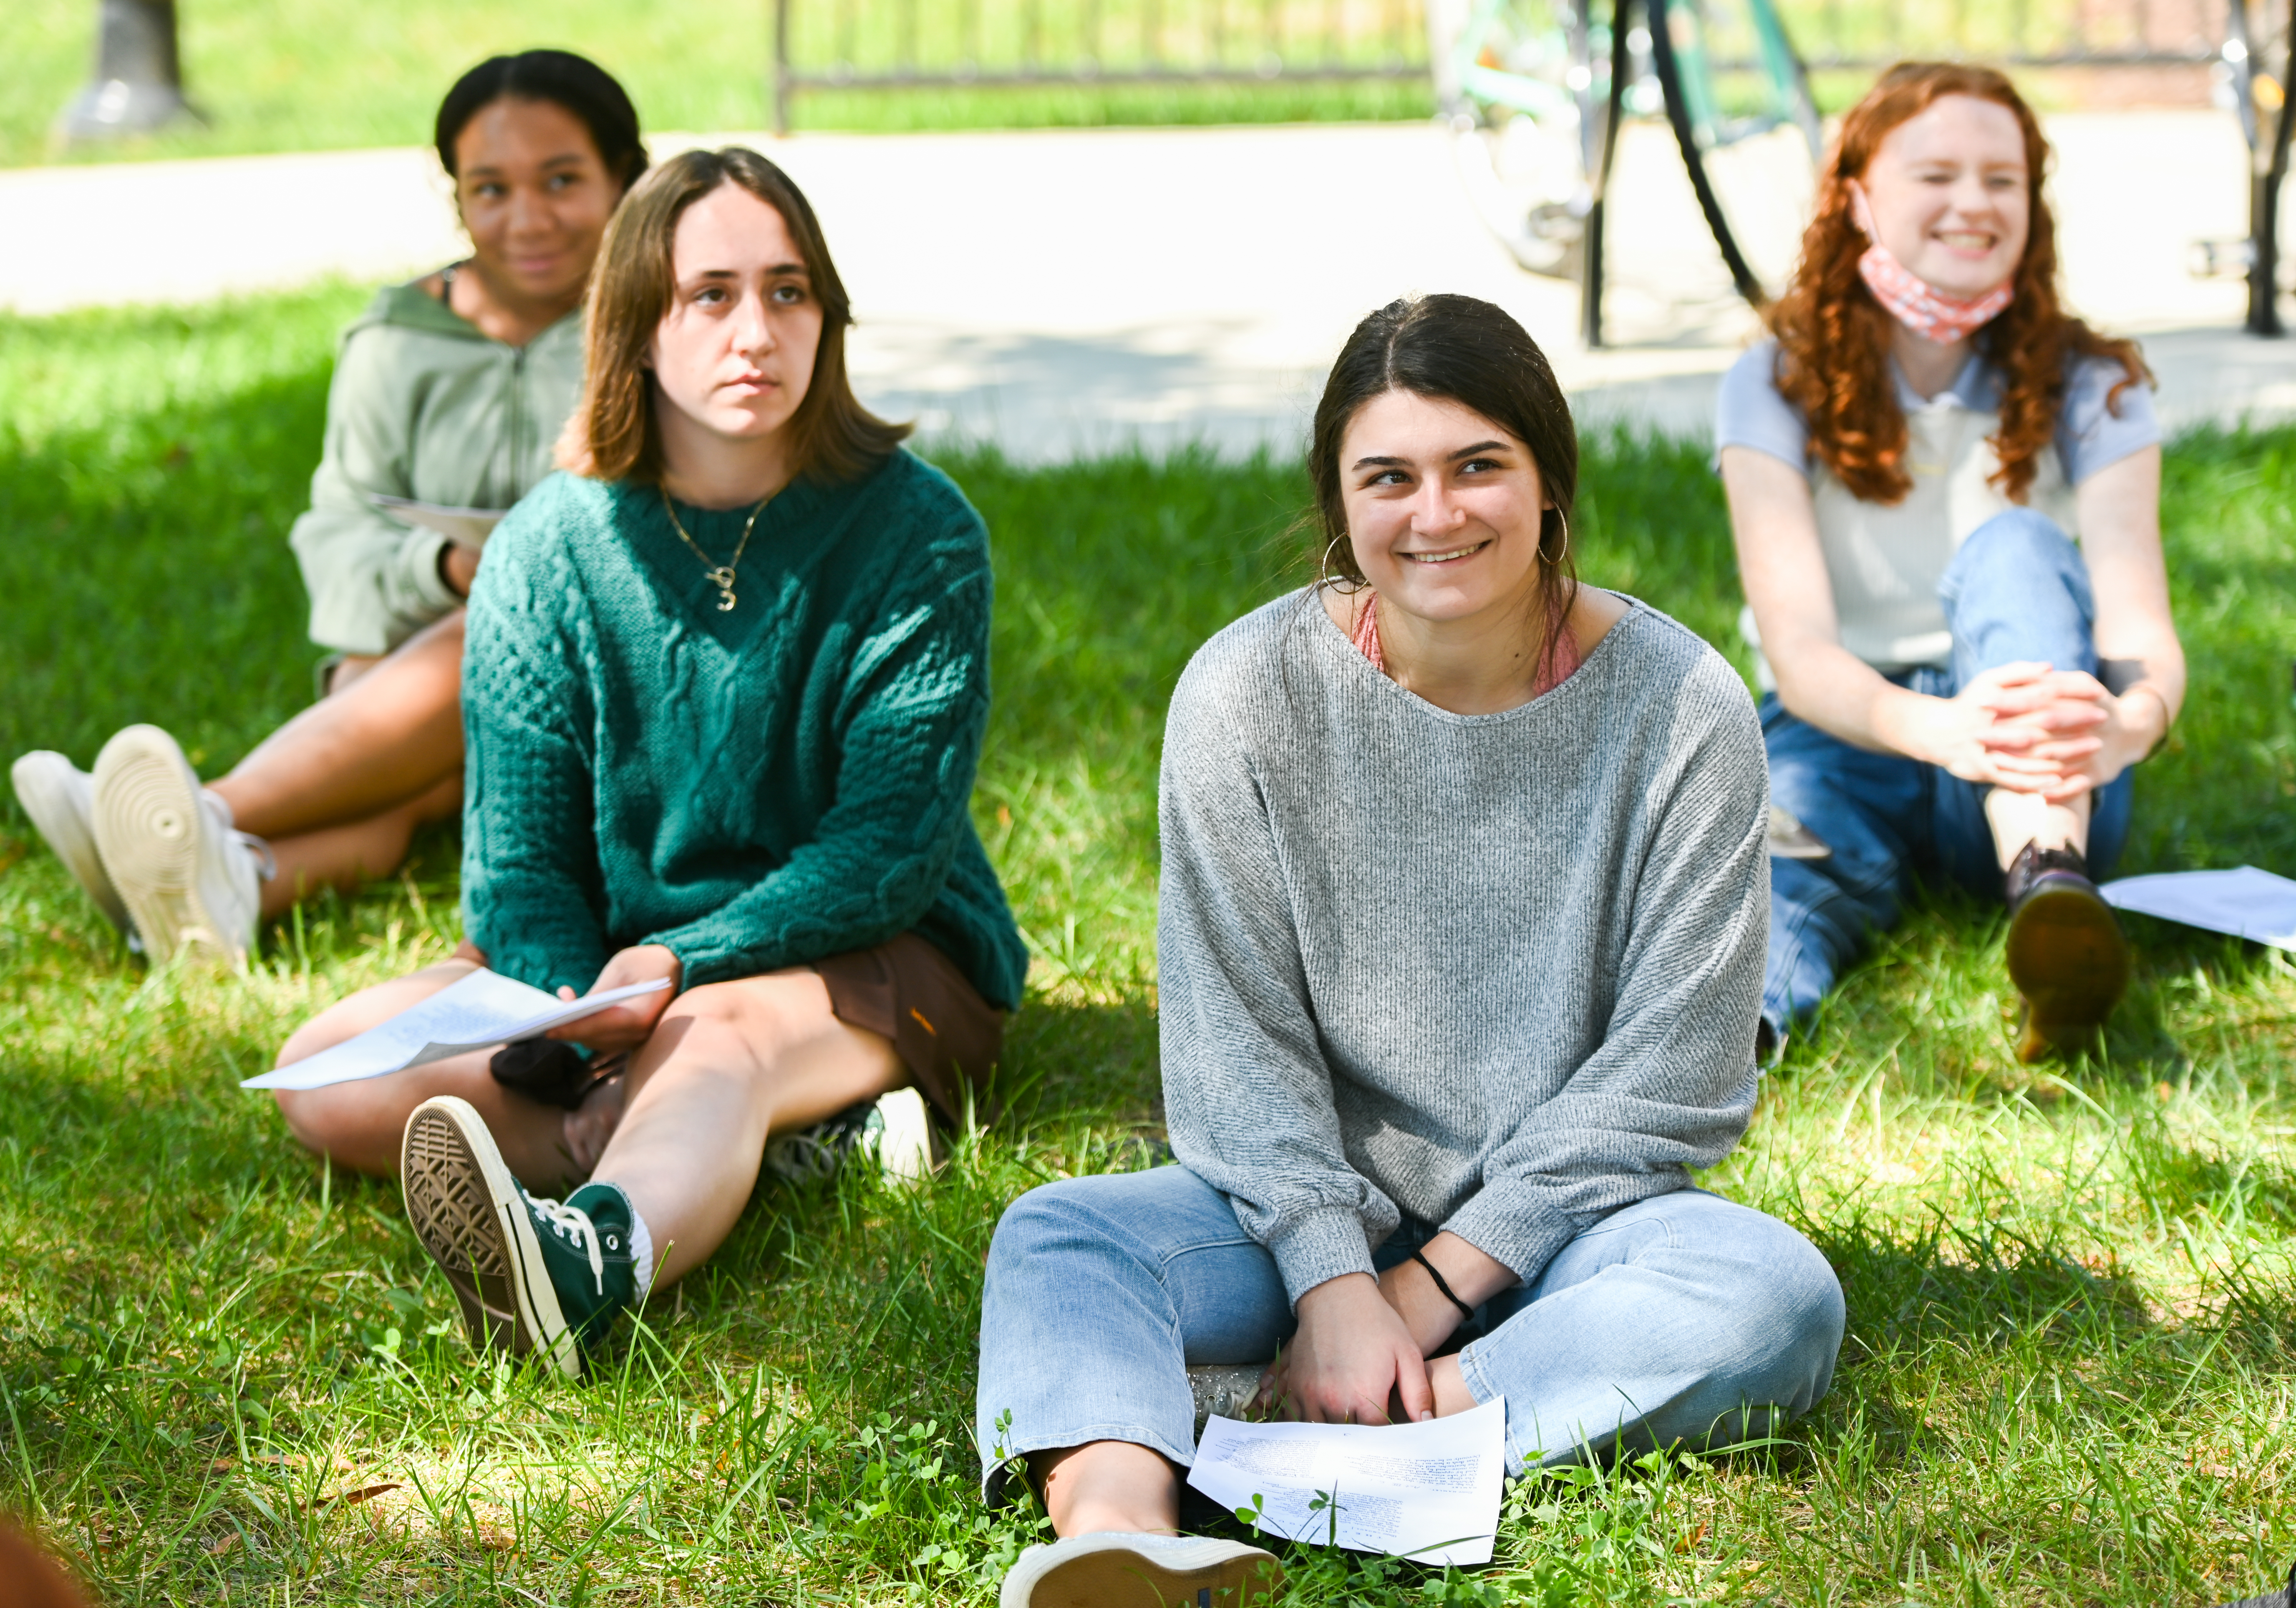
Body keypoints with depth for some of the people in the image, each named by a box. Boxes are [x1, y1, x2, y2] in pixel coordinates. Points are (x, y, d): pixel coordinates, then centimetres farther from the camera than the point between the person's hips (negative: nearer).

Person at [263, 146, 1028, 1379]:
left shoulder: (916, 536, -9)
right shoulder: (547, 550, -1)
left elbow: (893, 841, -13)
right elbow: (517, 857, -3)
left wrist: (678, 964, -26)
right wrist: (576, 1007, -26)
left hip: (871, 955, -4)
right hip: (606, 963, 4)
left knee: (718, 1036, -38)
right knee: (326, 1078, -18)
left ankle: (600, 1251, -70)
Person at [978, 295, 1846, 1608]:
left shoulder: (1681, 706, -10)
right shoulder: (1248, 692, -7)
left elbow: (1664, 1069, -9)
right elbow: (1239, 1041, -7)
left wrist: (1430, 1287, -13)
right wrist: (1332, 1282, -21)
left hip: (1563, 1208, 0)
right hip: (1309, 1201, 1)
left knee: (1781, 1296, -30)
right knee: (1056, 1237, -25)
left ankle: (1248, 1430, -36)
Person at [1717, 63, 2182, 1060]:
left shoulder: (2088, 388, -2)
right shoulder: (1778, 388, -5)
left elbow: (2141, 630, -15)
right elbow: (1797, 646, -19)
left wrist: (2128, 721, -43)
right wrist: (1937, 728, -42)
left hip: (2036, 788, 1)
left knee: (2012, 550, -30)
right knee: (1783, 825, -37)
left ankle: (2050, 890, -59)